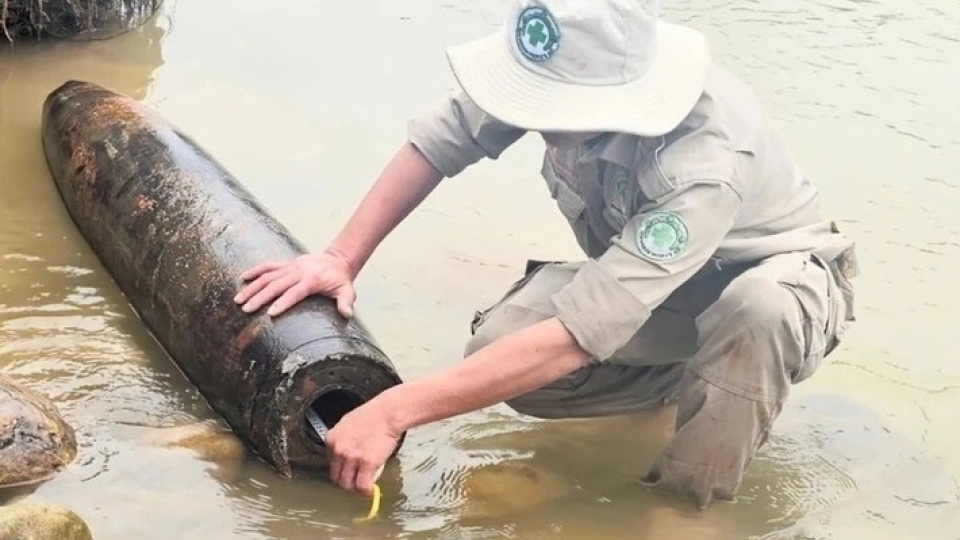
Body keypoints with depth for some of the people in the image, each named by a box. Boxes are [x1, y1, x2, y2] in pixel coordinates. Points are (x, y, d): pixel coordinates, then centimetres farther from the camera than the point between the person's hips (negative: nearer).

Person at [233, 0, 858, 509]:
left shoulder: (701, 164, -43)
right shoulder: (566, 72, -25)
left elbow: (573, 339, -46)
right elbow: (437, 142, -9)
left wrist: (392, 413, -45)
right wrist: (342, 257, -18)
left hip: (780, 274, -5)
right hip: (649, 274, 5)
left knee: (755, 307, -42)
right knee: (496, 351, -20)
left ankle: (684, 503, -18)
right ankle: (704, 380, 1)